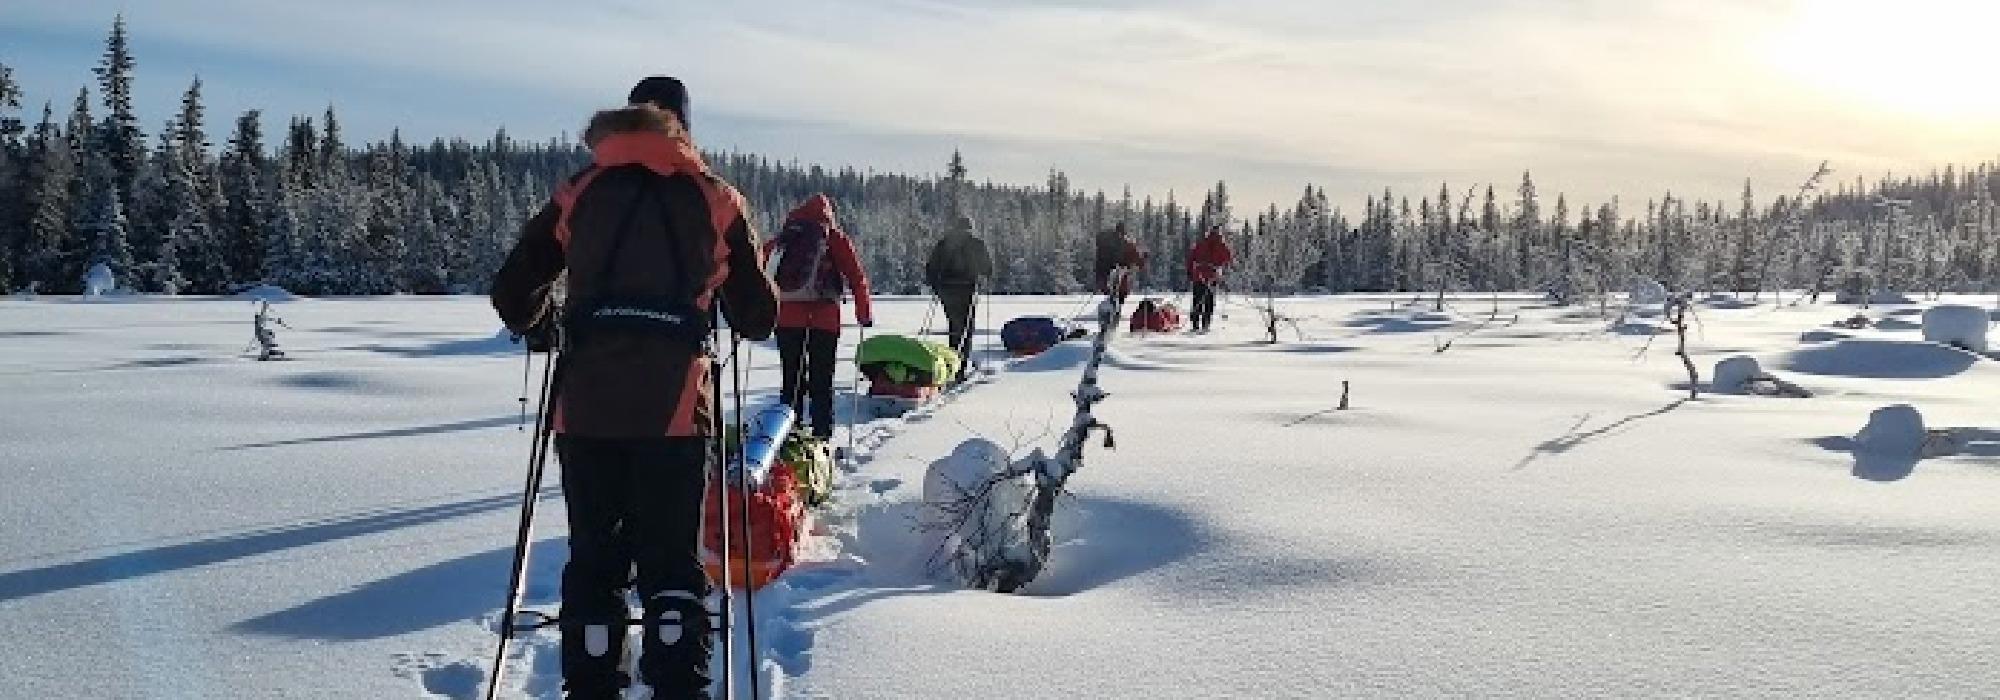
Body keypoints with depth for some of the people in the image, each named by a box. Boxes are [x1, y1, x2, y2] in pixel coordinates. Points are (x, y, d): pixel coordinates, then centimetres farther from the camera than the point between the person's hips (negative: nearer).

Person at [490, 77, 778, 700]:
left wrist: (540, 327, 30)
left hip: (586, 407, 1)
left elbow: (513, 295, 9)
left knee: (593, 557, 13)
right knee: (673, 562, 9)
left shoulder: (580, 192, 9)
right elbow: (759, 319, 6)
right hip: (674, 409, -1)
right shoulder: (716, 199, 6)